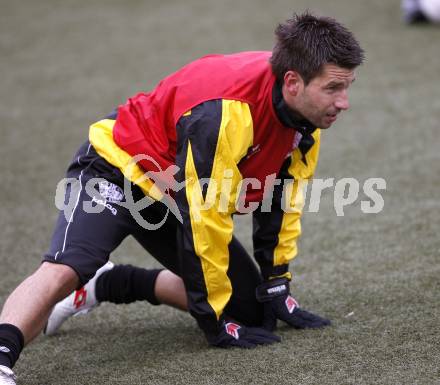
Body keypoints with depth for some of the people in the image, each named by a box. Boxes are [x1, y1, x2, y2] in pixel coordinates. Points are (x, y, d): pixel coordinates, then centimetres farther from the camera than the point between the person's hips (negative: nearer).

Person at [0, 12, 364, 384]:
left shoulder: (307, 107, -12)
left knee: (253, 308, 7)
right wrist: (216, 323, -24)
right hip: (119, 169, -8)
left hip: (182, 193, 8)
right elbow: (204, 218, -33)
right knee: (64, 270, -35)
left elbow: (280, 195, 3)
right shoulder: (226, 111, -37)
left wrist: (277, 285, 5)